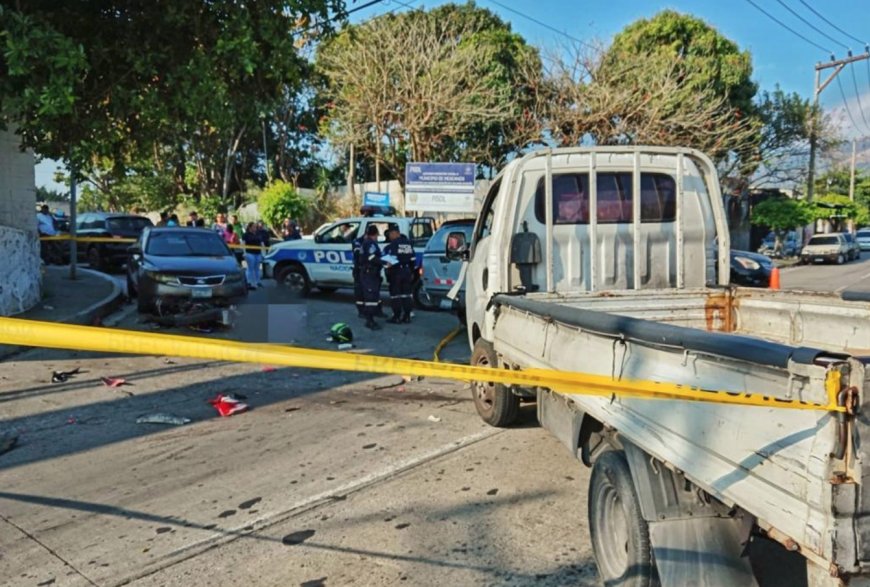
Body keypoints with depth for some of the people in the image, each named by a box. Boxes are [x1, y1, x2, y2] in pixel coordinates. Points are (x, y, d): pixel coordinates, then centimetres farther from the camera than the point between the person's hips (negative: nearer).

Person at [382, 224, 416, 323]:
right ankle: (407, 316, 13)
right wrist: (412, 272, 20)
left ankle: (397, 317, 0)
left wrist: (388, 269, -8)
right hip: (407, 271, 7)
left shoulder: (393, 245, -11)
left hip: (396, 272, -7)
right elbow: (413, 259, 15)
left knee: (395, 294, -1)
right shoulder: (408, 243, 12)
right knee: (406, 293, 11)